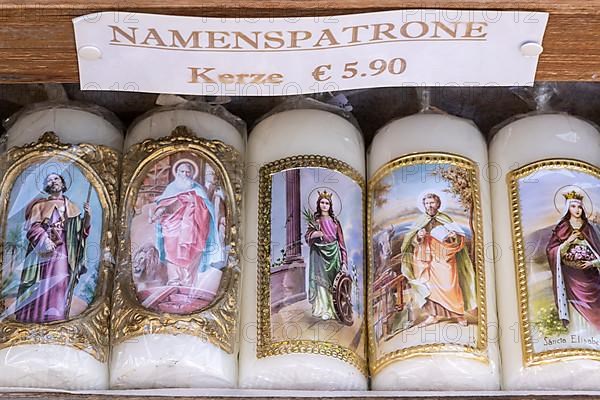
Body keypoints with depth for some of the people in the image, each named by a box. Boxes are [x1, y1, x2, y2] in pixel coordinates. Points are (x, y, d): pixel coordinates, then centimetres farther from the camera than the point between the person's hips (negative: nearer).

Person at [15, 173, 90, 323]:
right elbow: (33, 226, -1)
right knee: (40, 281, -9)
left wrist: (87, 216, -9)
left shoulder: (71, 207, 18)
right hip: (42, 249, -2)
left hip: (62, 249, 2)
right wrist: (44, 240, -18)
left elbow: (81, 229, 11)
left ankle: (53, 314, -14)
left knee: (59, 281, -10)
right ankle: (35, 314, -10)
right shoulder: (40, 205, 11)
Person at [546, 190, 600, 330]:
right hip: (570, 274, -2)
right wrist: (567, 242, -13)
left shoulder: (588, 228, 11)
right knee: (577, 307, -9)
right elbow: (552, 251, 0)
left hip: (588, 273, 2)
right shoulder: (561, 228, 6)